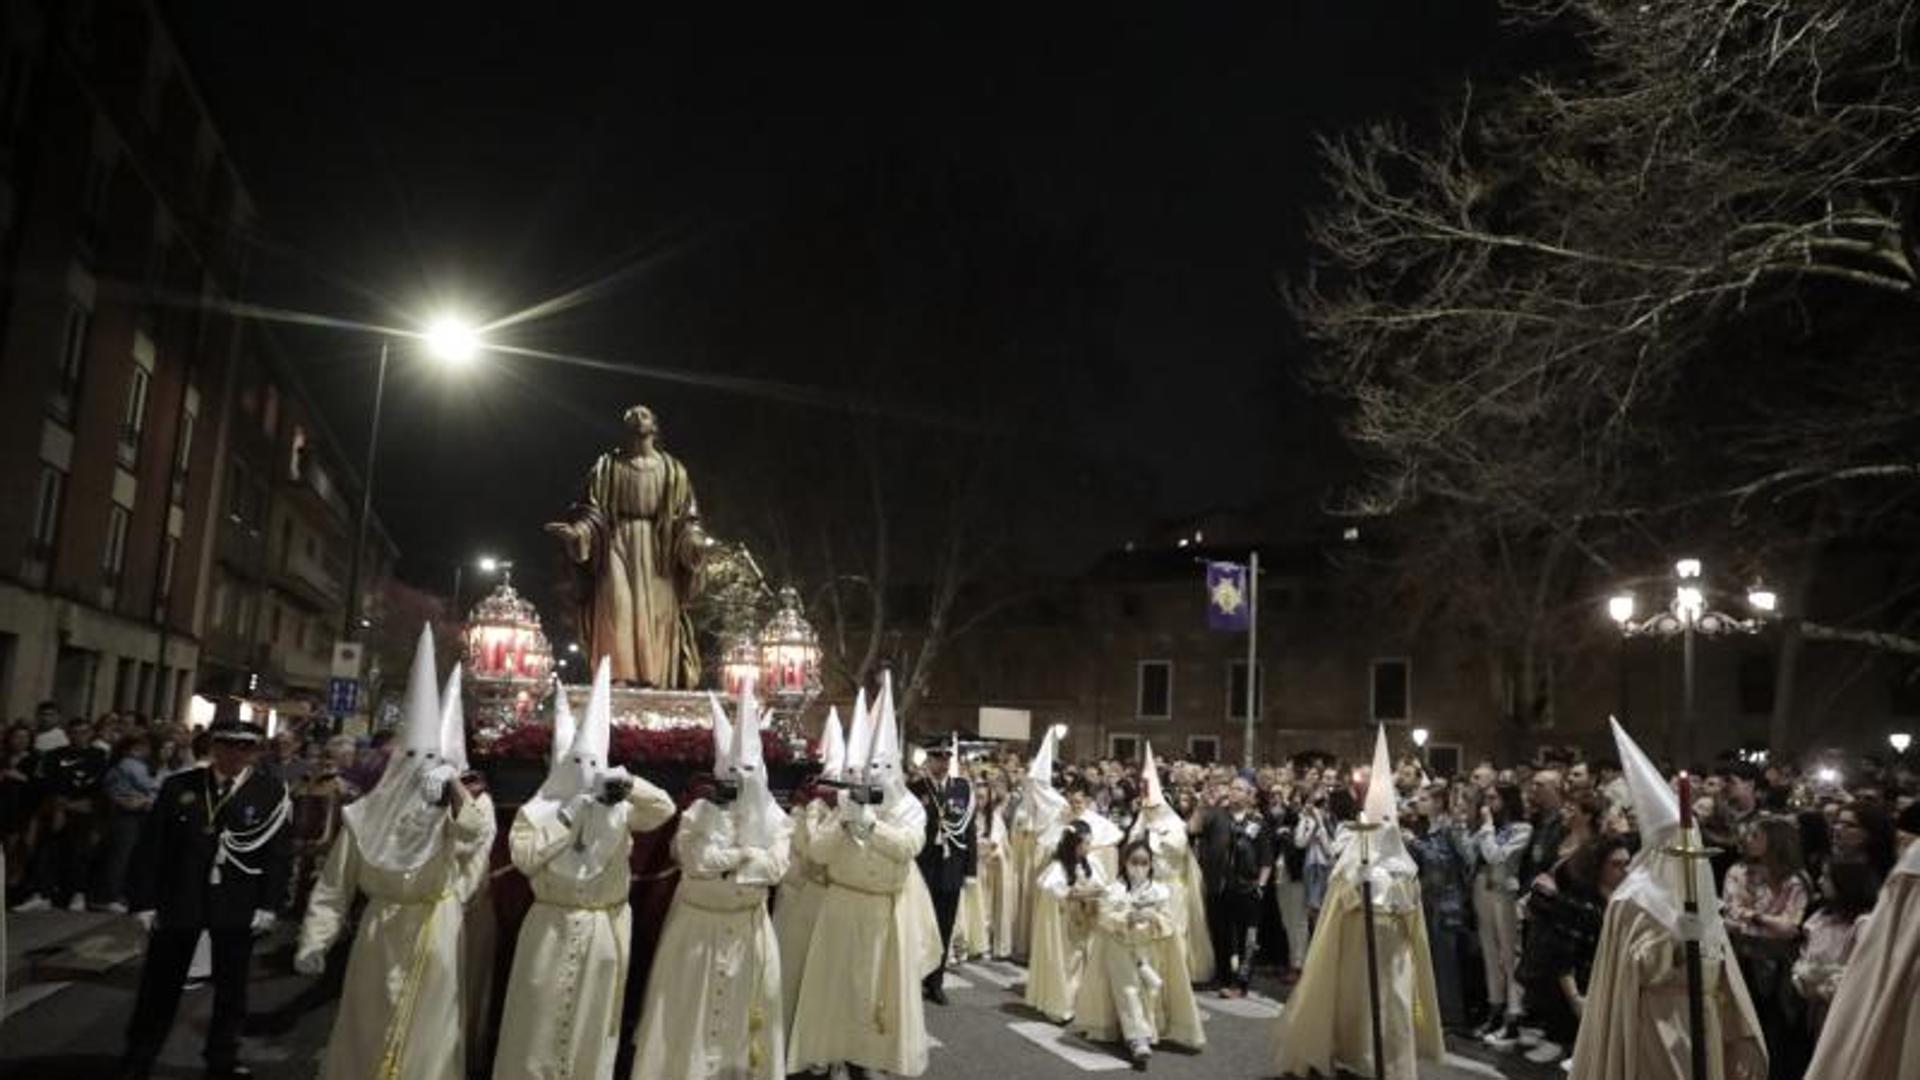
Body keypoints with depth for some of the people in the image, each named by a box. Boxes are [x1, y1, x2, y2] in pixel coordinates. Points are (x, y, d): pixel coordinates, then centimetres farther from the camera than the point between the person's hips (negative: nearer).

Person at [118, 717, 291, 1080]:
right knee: (160, 984, 11)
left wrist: (267, 905, -10)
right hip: (178, 900, 1)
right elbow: (150, 846, 0)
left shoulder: (272, 792, -4)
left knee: (231, 987, 11)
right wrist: (143, 900, -5)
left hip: (238, 906, 0)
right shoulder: (179, 786, 0)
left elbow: (279, 852, -5)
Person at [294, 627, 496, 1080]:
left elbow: (480, 838, -27)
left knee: (425, 1037, 9)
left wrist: (456, 790, -29)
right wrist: (314, 941, -8)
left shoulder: (452, 816, -4)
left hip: (435, 941, 0)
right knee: (367, 1034, 10)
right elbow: (333, 887, -1)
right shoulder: (367, 816, -3)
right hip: (380, 939, 0)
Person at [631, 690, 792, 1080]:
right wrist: (746, 853, -19)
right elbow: (697, 860, -24)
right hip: (699, 923, -2)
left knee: (748, 1003, 11)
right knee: (688, 1006, 6)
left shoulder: (772, 819, -6)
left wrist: (722, 862, -19)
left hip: (748, 925, 2)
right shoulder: (698, 813, -10)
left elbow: (775, 866, -17)